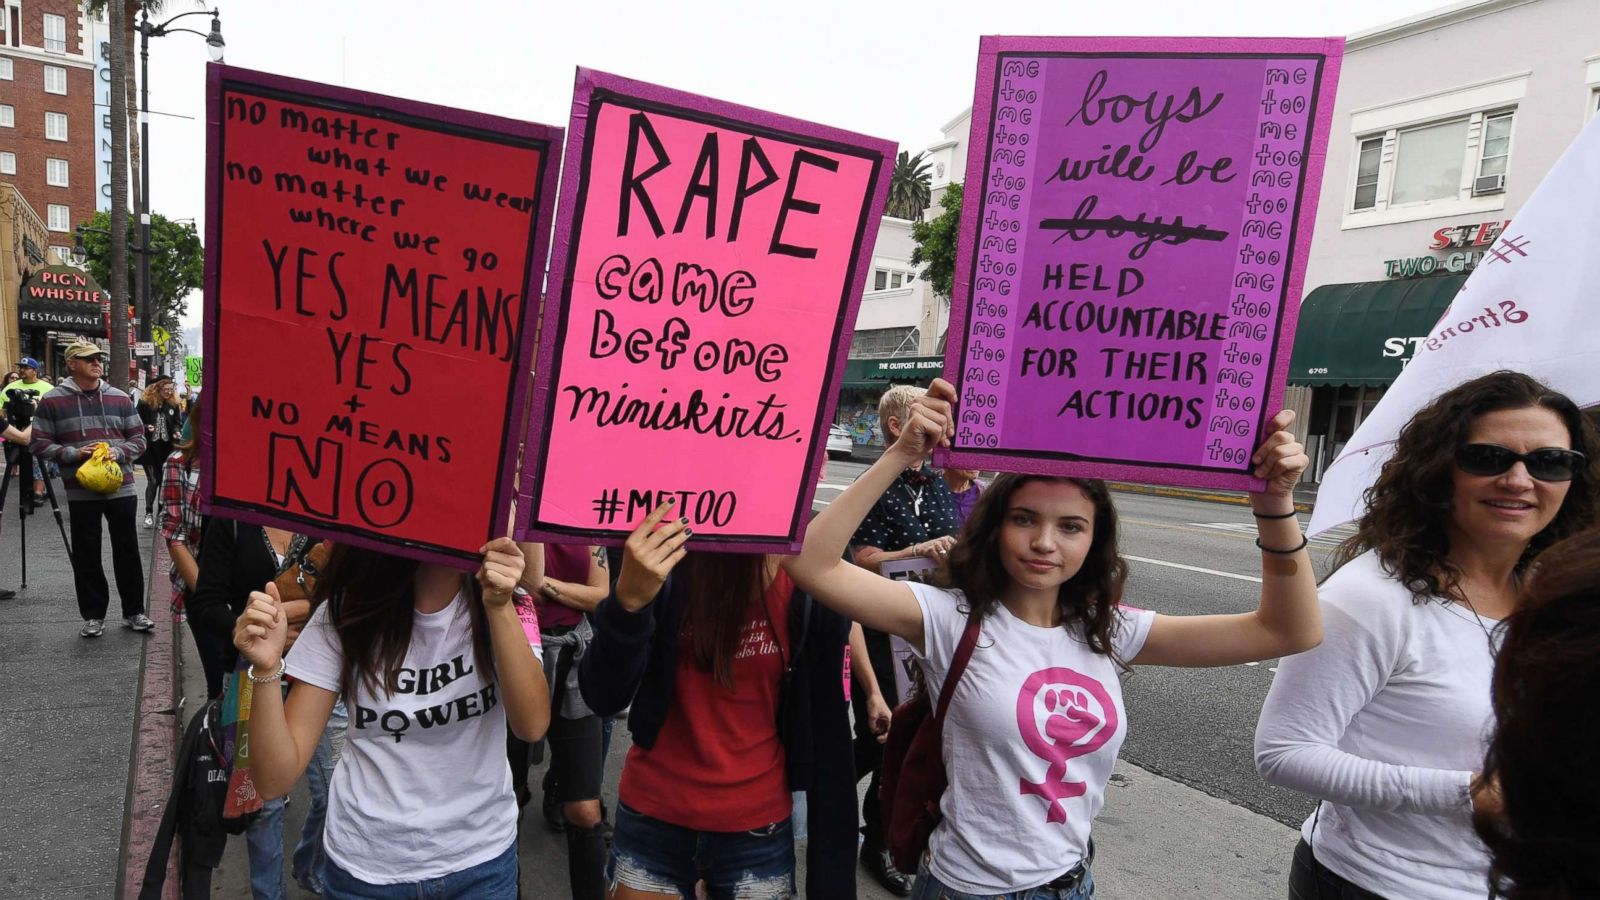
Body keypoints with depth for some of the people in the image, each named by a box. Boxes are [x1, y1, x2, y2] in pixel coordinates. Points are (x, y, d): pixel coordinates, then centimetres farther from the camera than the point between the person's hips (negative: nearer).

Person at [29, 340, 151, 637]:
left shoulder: (120, 398, 7)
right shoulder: (52, 401, 0)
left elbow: (138, 438, 8)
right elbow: (39, 444, -1)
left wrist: (118, 451, -11)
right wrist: (73, 453, -16)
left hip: (122, 488, 2)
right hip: (81, 492, -2)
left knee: (127, 551, 7)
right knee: (87, 555, 6)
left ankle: (134, 611, 16)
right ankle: (93, 615, 17)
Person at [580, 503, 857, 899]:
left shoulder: (813, 589, -14)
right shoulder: (667, 562, -14)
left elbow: (826, 733, -8)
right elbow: (603, 698, -17)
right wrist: (629, 599, -35)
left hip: (757, 829, 0)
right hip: (652, 819, 1)